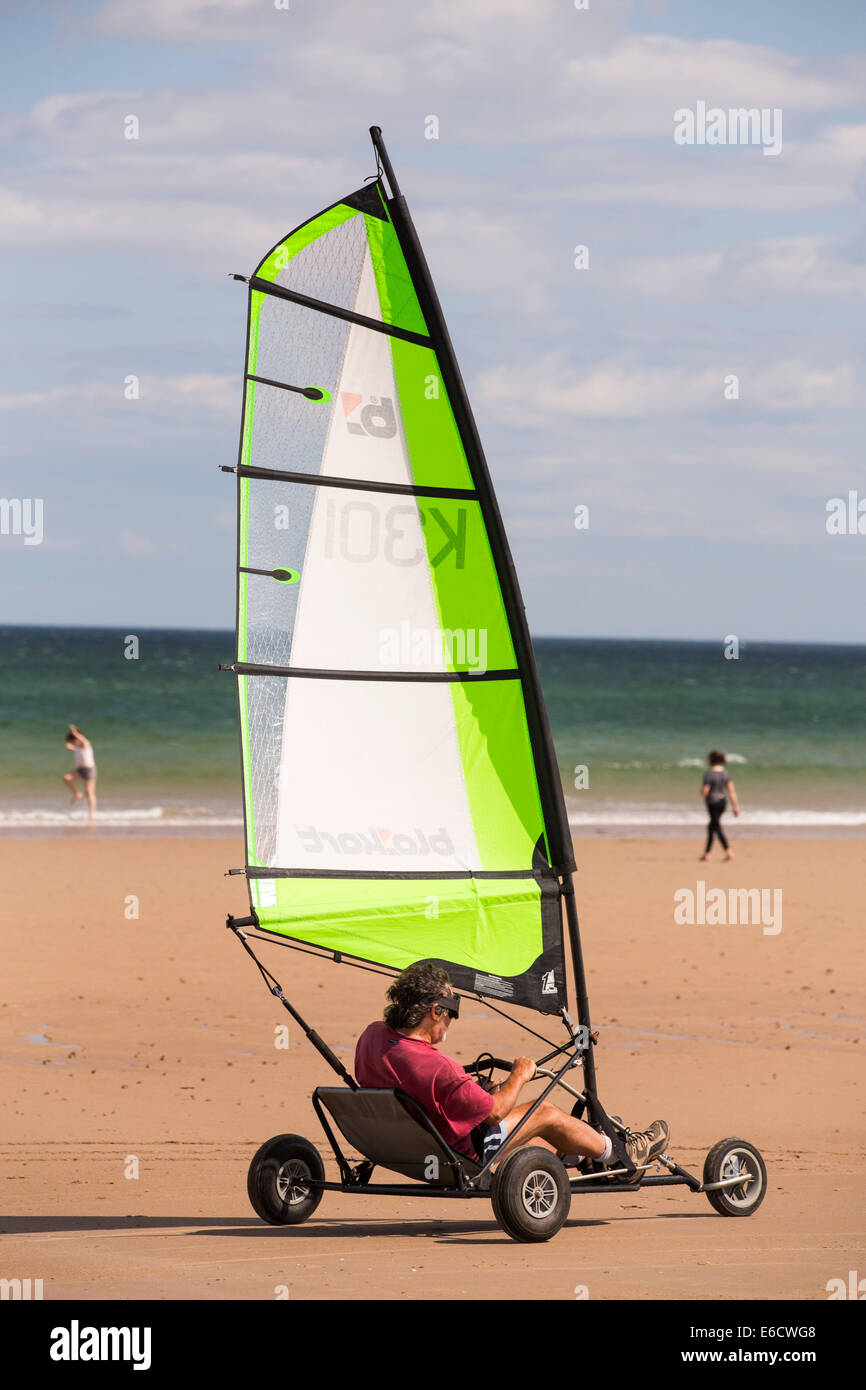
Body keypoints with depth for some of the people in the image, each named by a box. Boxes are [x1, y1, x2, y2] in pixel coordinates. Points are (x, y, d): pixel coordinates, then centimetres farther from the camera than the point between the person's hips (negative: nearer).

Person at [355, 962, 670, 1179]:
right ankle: (621, 1154, 33)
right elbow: (494, 1112, -23)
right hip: (463, 1155, -8)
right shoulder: (437, 1069, -37)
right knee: (546, 1113, 11)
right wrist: (519, 1077, -5)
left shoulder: (371, 1037, -13)